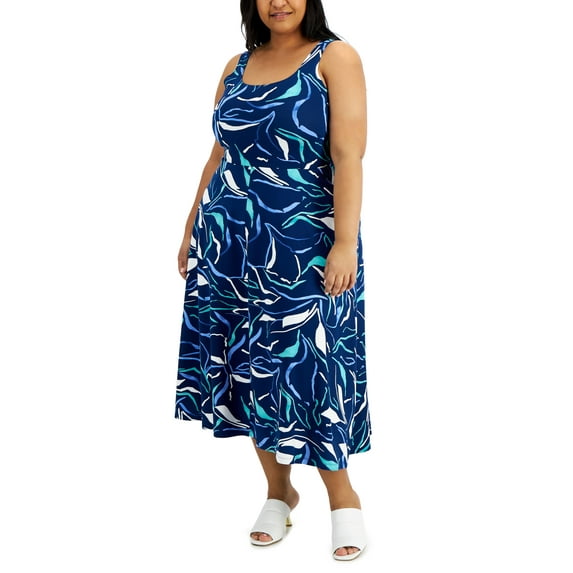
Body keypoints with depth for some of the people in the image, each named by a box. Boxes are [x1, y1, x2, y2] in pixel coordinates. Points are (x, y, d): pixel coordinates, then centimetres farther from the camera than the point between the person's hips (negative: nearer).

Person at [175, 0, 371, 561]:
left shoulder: (335, 57, -3)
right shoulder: (237, 67, 12)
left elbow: (348, 155, -12)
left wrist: (345, 243, -19)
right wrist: (190, 230, 16)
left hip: (302, 247, -5)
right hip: (229, 245, 5)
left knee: (307, 364, -4)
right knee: (247, 365, 7)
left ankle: (343, 496, 16)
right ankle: (279, 489, 26)